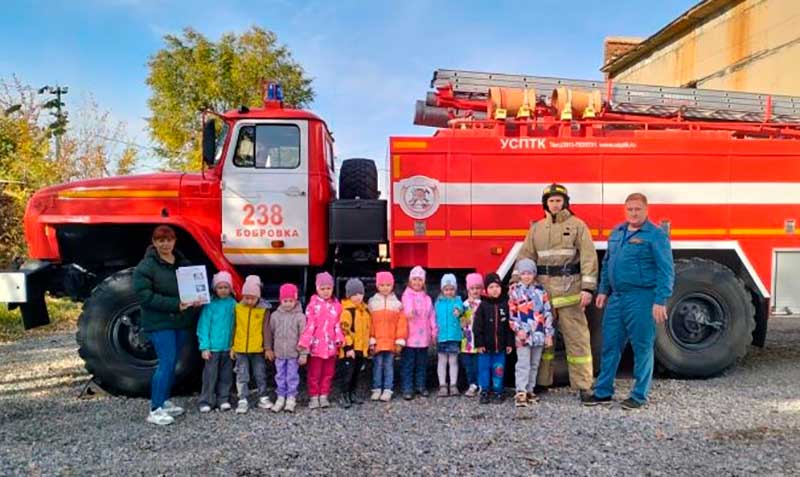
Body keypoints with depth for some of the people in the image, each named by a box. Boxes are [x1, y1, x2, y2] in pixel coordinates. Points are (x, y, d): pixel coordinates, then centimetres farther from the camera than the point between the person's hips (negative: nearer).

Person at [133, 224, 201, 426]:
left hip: (181, 321, 7)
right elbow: (144, 295, -17)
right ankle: (155, 410, -3)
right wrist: (175, 304, -23)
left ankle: (164, 401, 27)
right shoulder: (146, 266, -10)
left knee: (172, 363, 13)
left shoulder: (183, 262, 10)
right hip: (159, 322, -7)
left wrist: (196, 299, -4)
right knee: (166, 363, -12)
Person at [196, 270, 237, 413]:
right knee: (210, 375, 2)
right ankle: (206, 401, 13)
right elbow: (203, 326, -7)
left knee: (226, 375, 11)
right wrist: (204, 346, -11)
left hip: (228, 347, 3)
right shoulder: (210, 305, -7)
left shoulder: (233, 304, 1)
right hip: (213, 347, -3)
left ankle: (224, 399, 22)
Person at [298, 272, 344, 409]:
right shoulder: (313, 304, -6)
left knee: (328, 372, 12)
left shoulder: (336, 305, 5)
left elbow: (338, 324, 7)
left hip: (331, 345, 3)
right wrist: (304, 342, -15)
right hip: (317, 345, -3)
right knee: (314, 373, 6)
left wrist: (339, 339, -3)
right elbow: (309, 325, -9)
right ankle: (314, 397, 17)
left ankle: (324, 396, 24)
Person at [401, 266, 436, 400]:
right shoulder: (407, 295, -2)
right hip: (410, 337, -4)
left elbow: (431, 316, 10)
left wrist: (434, 332, 7)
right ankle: (407, 389, 8)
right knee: (408, 364, 2)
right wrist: (409, 312, -44)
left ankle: (420, 386, 25)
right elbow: (406, 308, -22)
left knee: (422, 364, 14)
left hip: (423, 337, 4)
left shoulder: (427, 298, 10)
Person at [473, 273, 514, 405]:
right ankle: (484, 391, 18)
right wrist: (479, 343, -9)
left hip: (500, 346, 1)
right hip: (485, 345, -1)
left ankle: (498, 392, 19)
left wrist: (509, 343, 2)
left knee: (498, 369, 8)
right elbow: (477, 326, -5)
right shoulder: (483, 305, -4)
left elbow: (509, 326, 3)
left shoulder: (505, 305, 1)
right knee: (484, 369, 6)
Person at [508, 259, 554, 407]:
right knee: (523, 364, -8)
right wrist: (518, 329, -11)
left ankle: (529, 390, 22)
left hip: (539, 333, 4)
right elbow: (511, 313, -1)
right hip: (522, 334, -3)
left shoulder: (541, 290, 7)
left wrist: (548, 334, 3)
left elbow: (547, 313, 6)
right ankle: (520, 393, -8)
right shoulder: (514, 290, 1)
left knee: (534, 364, 11)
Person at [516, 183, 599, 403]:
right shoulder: (536, 228, 12)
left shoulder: (577, 225, 1)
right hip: (543, 290, 4)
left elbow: (589, 257, -5)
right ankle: (541, 381, 22)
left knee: (577, 337, -2)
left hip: (569, 290, -3)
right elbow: (525, 257, 11)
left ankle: (583, 385, 7)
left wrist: (587, 288, -13)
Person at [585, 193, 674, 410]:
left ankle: (639, 396, 16)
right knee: (610, 345, 11)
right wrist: (603, 290, 15)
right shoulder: (616, 232, 13)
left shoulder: (656, 236, -7)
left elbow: (666, 272, -10)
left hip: (641, 299, -6)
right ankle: (603, 392, 21)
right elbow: (606, 264, 21)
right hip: (616, 298, 7)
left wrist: (660, 302, -16)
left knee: (642, 348, 4)